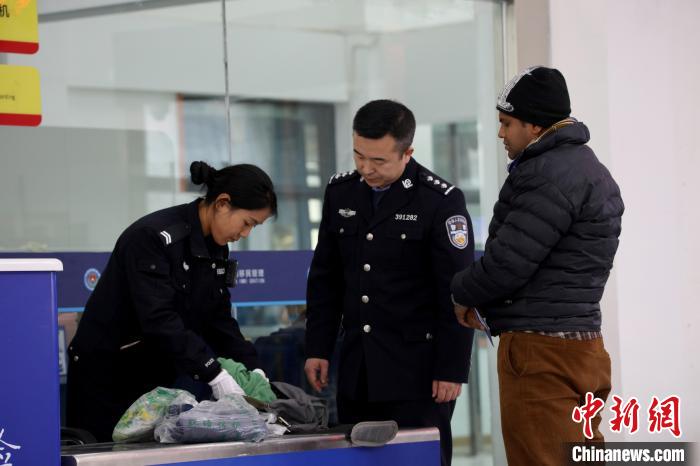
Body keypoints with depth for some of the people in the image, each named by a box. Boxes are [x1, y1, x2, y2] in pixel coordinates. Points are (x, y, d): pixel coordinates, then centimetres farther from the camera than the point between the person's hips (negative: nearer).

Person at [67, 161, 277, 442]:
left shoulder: (215, 249, 3)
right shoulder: (152, 237, -22)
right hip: (107, 373, -7)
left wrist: (252, 370, -6)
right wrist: (214, 374, -33)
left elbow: (220, 320, 7)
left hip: (160, 374, 8)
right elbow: (160, 318, -30)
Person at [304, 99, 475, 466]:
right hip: (357, 367, 5)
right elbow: (324, 279, 13)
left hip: (417, 367, -5)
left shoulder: (440, 201, -9)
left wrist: (452, 369, -12)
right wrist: (318, 349, 8)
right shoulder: (341, 192, 7)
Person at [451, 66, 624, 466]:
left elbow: (509, 260, -18)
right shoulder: (589, 168, 18)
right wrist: (485, 301, 12)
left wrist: (464, 294, 2)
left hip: (542, 355, -10)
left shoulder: (551, 176, -15)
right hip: (579, 342, 10)